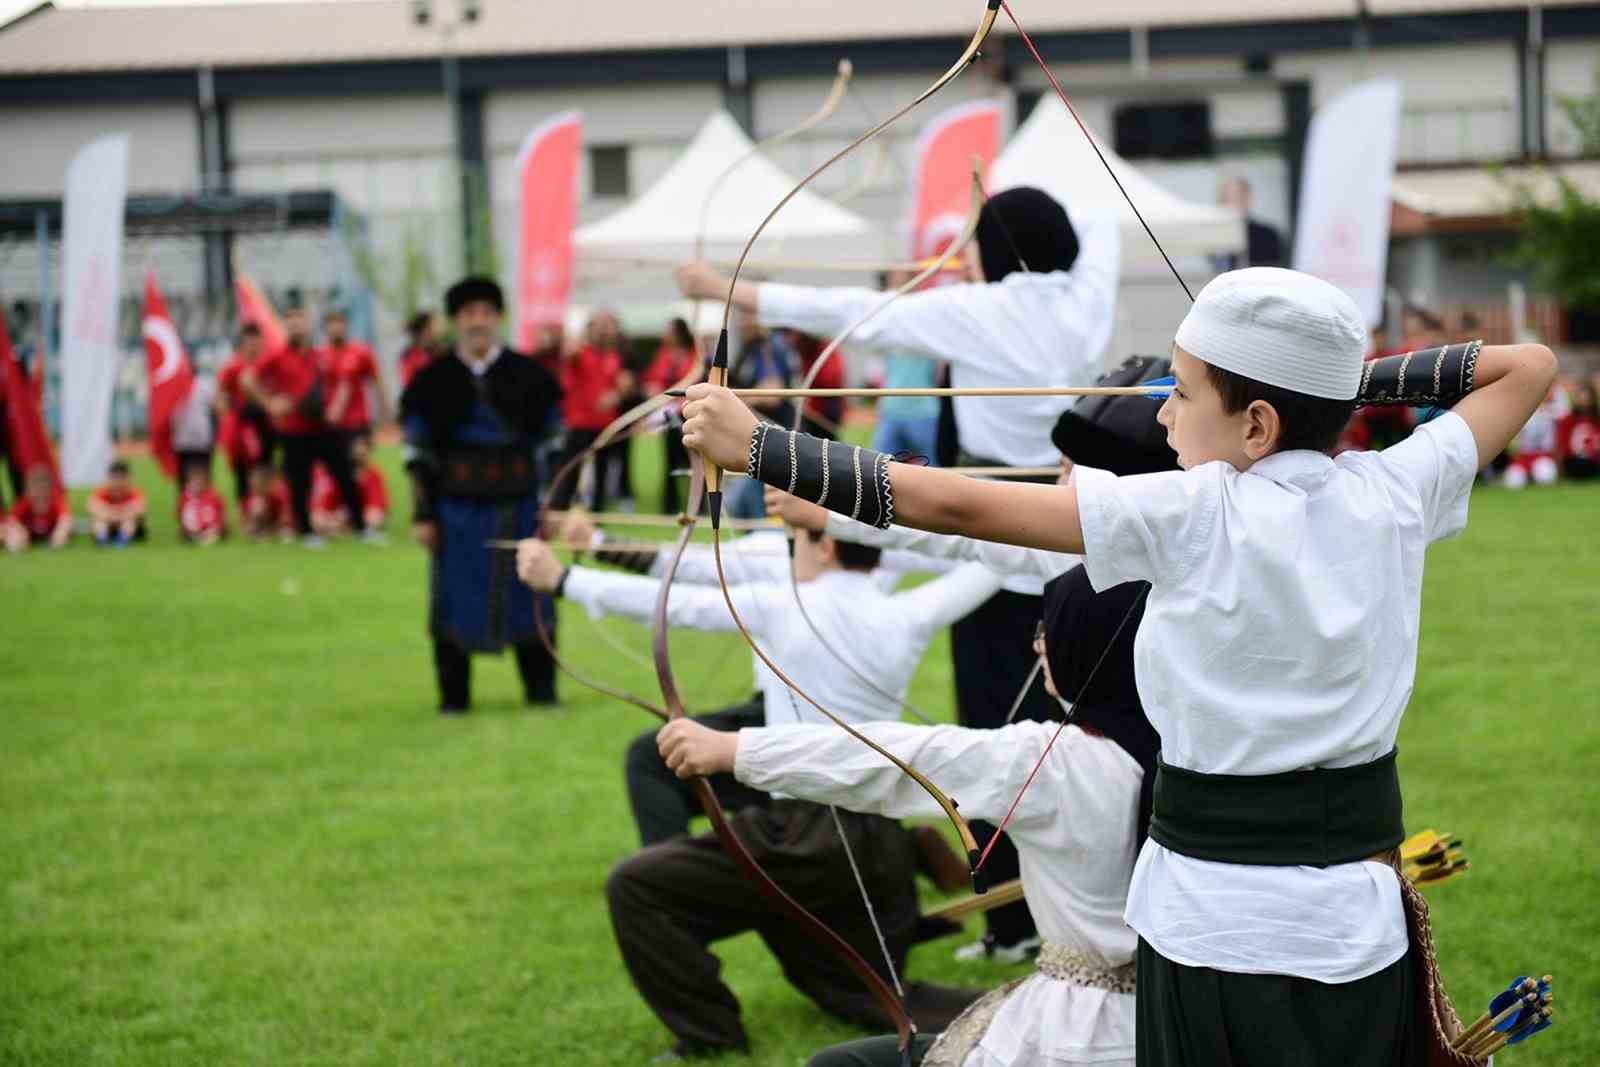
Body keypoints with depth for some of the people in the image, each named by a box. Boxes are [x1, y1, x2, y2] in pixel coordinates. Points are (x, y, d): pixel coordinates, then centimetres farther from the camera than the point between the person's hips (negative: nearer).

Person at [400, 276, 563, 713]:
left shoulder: (528, 376, 3)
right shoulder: (433, 381, 2)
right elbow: (418, 455, 4)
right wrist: (422, 515, 0)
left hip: (518, 507, 0)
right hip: (456, 508, 0)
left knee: (529, 597, 6)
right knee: (454, 601, 4)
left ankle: (541, 690, 19)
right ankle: (454, 696, 15)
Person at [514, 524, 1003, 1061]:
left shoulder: (785, 609, -8)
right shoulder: (907, 618, 5)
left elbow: (674, 603, -6)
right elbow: (986, 566, 21)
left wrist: (561, 578, 0)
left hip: (808, 838, -7)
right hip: (881, 848, 7)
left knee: (634, 887, -3)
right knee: (874, 1000, 23)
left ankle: (708, 1036, -4)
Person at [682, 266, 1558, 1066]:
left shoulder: (1192, 517, -15)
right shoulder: (1393, 497, -3)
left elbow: (962, 507, -14)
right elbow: (1529, 367, 14)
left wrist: (756, 445, -9)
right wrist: (1357, 380, 9)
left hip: (1215, 925, -4)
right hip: (1362, 924, 4)